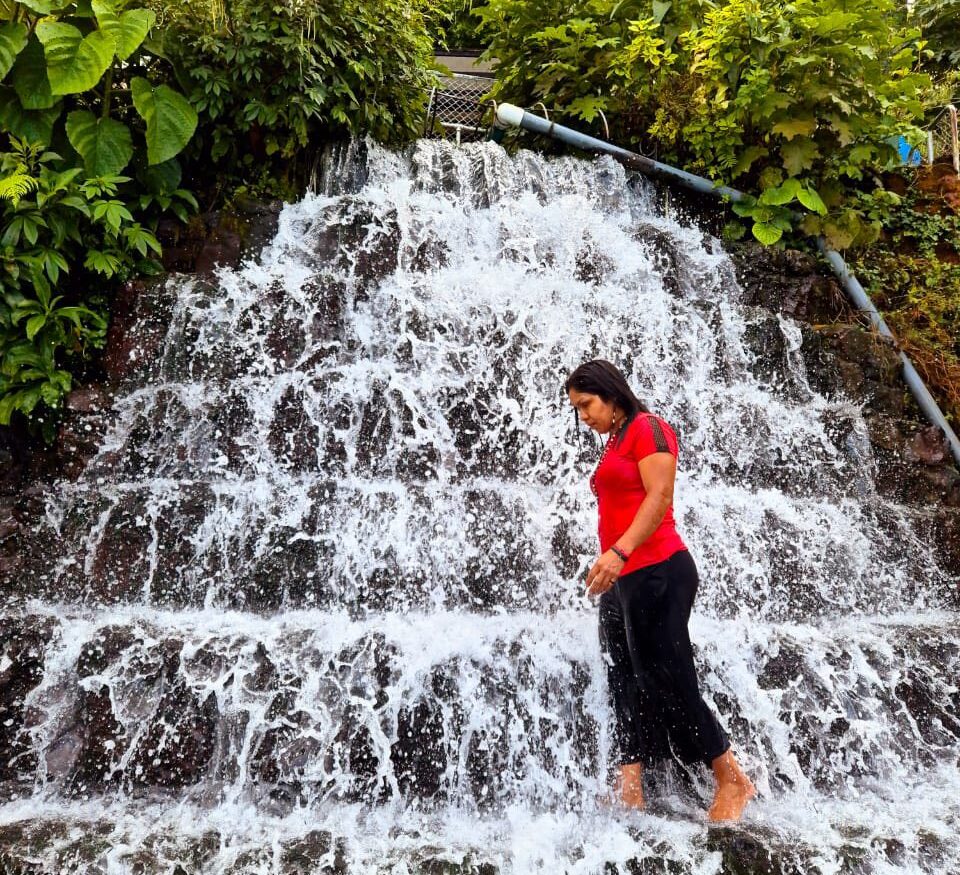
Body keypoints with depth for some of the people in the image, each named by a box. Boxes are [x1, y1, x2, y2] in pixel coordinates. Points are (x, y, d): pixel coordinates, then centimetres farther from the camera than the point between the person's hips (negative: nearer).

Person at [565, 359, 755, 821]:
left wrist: (619, 551, -26)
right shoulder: (614, 443, 21)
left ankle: (733, 780, 7)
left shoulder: (647, 427, -5)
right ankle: (629, 794, 8)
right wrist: (609, 568, 15)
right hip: (621, 581, 10)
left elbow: (660, 497, -17)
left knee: (667, 681, -6)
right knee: (626, 684, 6)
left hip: (654, 573, -10)